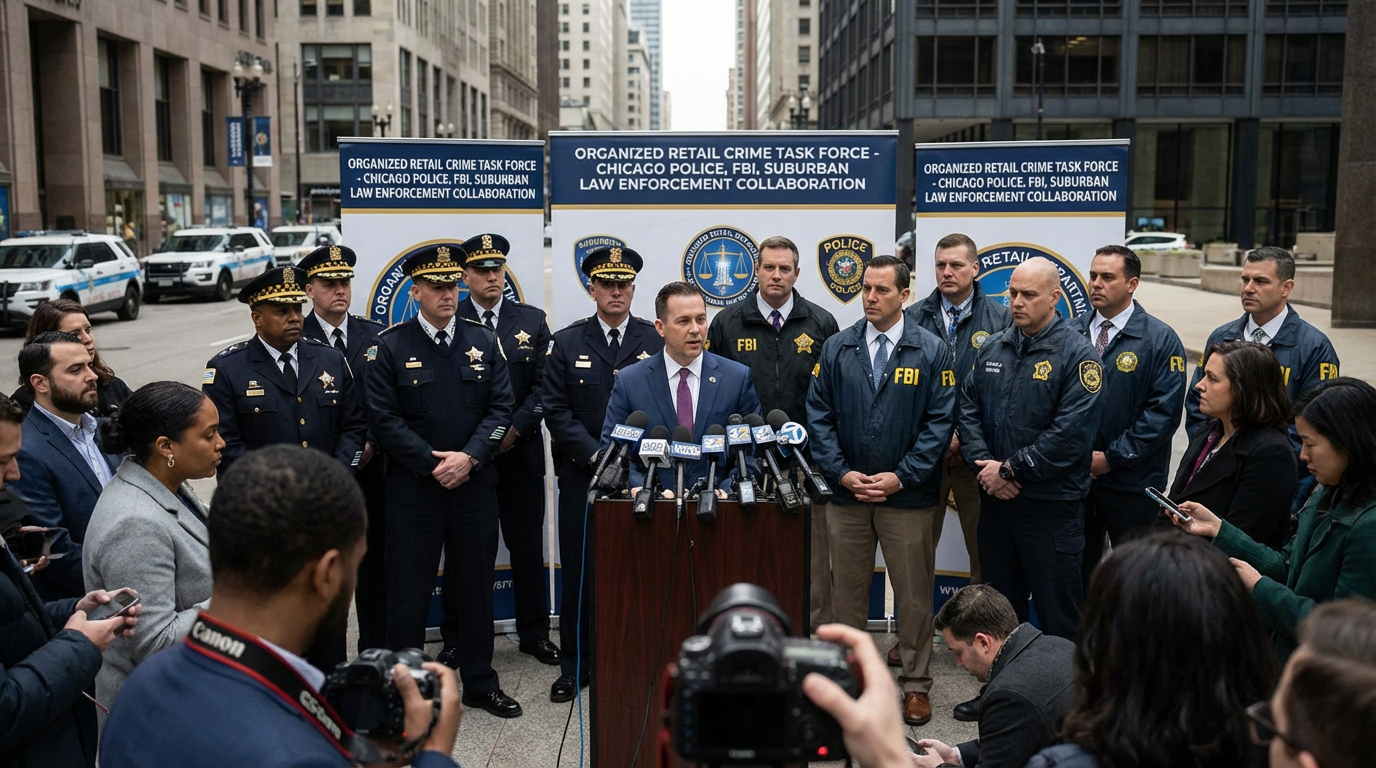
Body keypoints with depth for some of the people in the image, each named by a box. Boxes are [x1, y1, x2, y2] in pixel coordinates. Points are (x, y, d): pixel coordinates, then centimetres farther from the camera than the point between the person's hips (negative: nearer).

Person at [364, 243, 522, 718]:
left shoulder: (484, 342, 6)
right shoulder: (390, 346, -2)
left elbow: (501, 408, 1)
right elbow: (384, 418, -7)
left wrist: (468, 457, -12)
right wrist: (433, 464, -13)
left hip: (476, 484, 3)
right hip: (413, 487, -3)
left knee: (475, 586, 12)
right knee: (409, 589, 4)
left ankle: (479, 682, 26)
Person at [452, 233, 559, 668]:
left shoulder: (532, 321, 6)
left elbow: (544, 385, 1)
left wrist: (514, 429, -10)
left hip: (520, 451, 2)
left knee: (528, 547, 8)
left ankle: (534, 633, 20)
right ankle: (457, 638, 19)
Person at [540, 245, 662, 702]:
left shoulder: (656, 341, 5)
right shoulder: (566, 343, 5)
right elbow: (556, 411, 0)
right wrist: (596, 456, -10)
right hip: (582, 476, 0)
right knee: (579, 574, 5)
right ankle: (575, 667, 17)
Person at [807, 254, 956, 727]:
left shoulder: (932, 352, -2)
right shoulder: (836, 349, 4)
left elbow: (940, 422, -5)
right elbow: (819, 416, 3)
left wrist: (900, 477, -12)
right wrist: (842, 473, -7)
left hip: (908, 496, -2)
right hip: (846, 493, 2)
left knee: (914, 594, 7)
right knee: (848, 590, 11)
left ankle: (916, 685, 21)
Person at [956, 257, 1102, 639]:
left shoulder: (1077, 354, -10)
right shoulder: (992, 349, 9)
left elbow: (1071, 434, -17)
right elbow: (969, 409, 9)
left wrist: (1010, 469, -14)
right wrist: (984, 465, -6)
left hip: (1052, 504, -5)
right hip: (995, 498, 6)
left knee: (1057, 612, 4)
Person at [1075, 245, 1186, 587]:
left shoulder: (1160, 340, -6)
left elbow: (1164, 411, -12)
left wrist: (1112, 458, -14)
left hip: (1131, 485, -3)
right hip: (1074, 478, 4)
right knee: (1078, 571, 14)